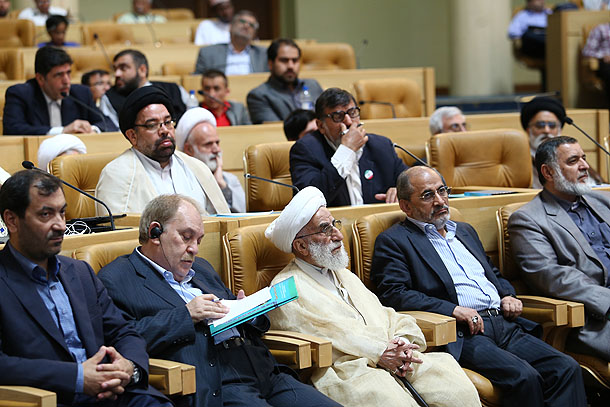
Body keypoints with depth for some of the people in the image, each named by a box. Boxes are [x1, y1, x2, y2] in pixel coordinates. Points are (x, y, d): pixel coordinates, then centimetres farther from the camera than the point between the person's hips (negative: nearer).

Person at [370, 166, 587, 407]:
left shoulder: (465, 231, 28)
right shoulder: (393, 241, 5)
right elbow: (392, 294, -9)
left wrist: (508, 296, 13)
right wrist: (453, 310, -17)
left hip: (504, 325, 7)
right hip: (461, 335, -7)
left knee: (567, 368, -16)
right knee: (524, 377, -30)